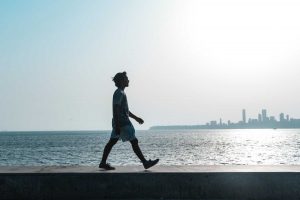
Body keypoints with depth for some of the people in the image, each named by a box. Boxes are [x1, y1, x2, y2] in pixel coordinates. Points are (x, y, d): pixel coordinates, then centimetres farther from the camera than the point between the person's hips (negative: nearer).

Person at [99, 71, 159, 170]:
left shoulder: (121, 93, 19)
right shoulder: (119, 93, -13)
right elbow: (116, 110, -21)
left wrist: (136, 118, 26)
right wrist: (117, 125, -24)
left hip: (123, 122, 10)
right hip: (122, 123, -10)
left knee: (112, 142, 10)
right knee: (134, 142, -6)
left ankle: (103, 163, 14)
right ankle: (145, 162, -2)